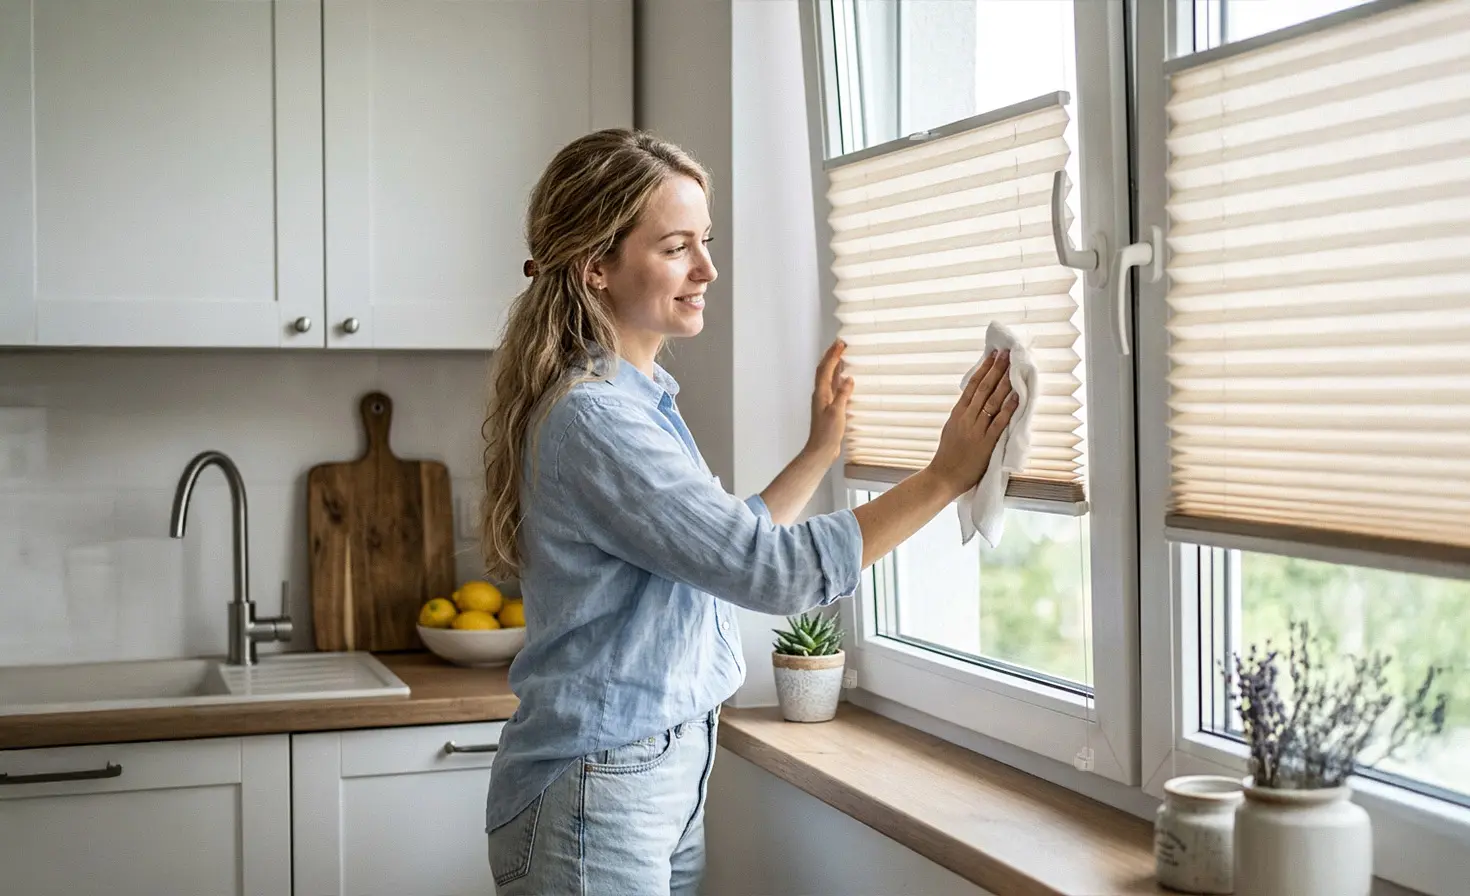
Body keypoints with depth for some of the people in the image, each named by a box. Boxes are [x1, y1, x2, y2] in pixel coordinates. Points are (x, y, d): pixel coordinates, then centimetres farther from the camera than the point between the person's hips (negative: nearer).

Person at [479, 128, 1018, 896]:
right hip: (596, 795, -9)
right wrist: (946, 476, -22)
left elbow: (728, 551, 17)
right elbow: (776, 571, -24)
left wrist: (820, 453, 12)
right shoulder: (592, 420, -21)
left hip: (670, 775, 9)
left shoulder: (640, 399, 9)